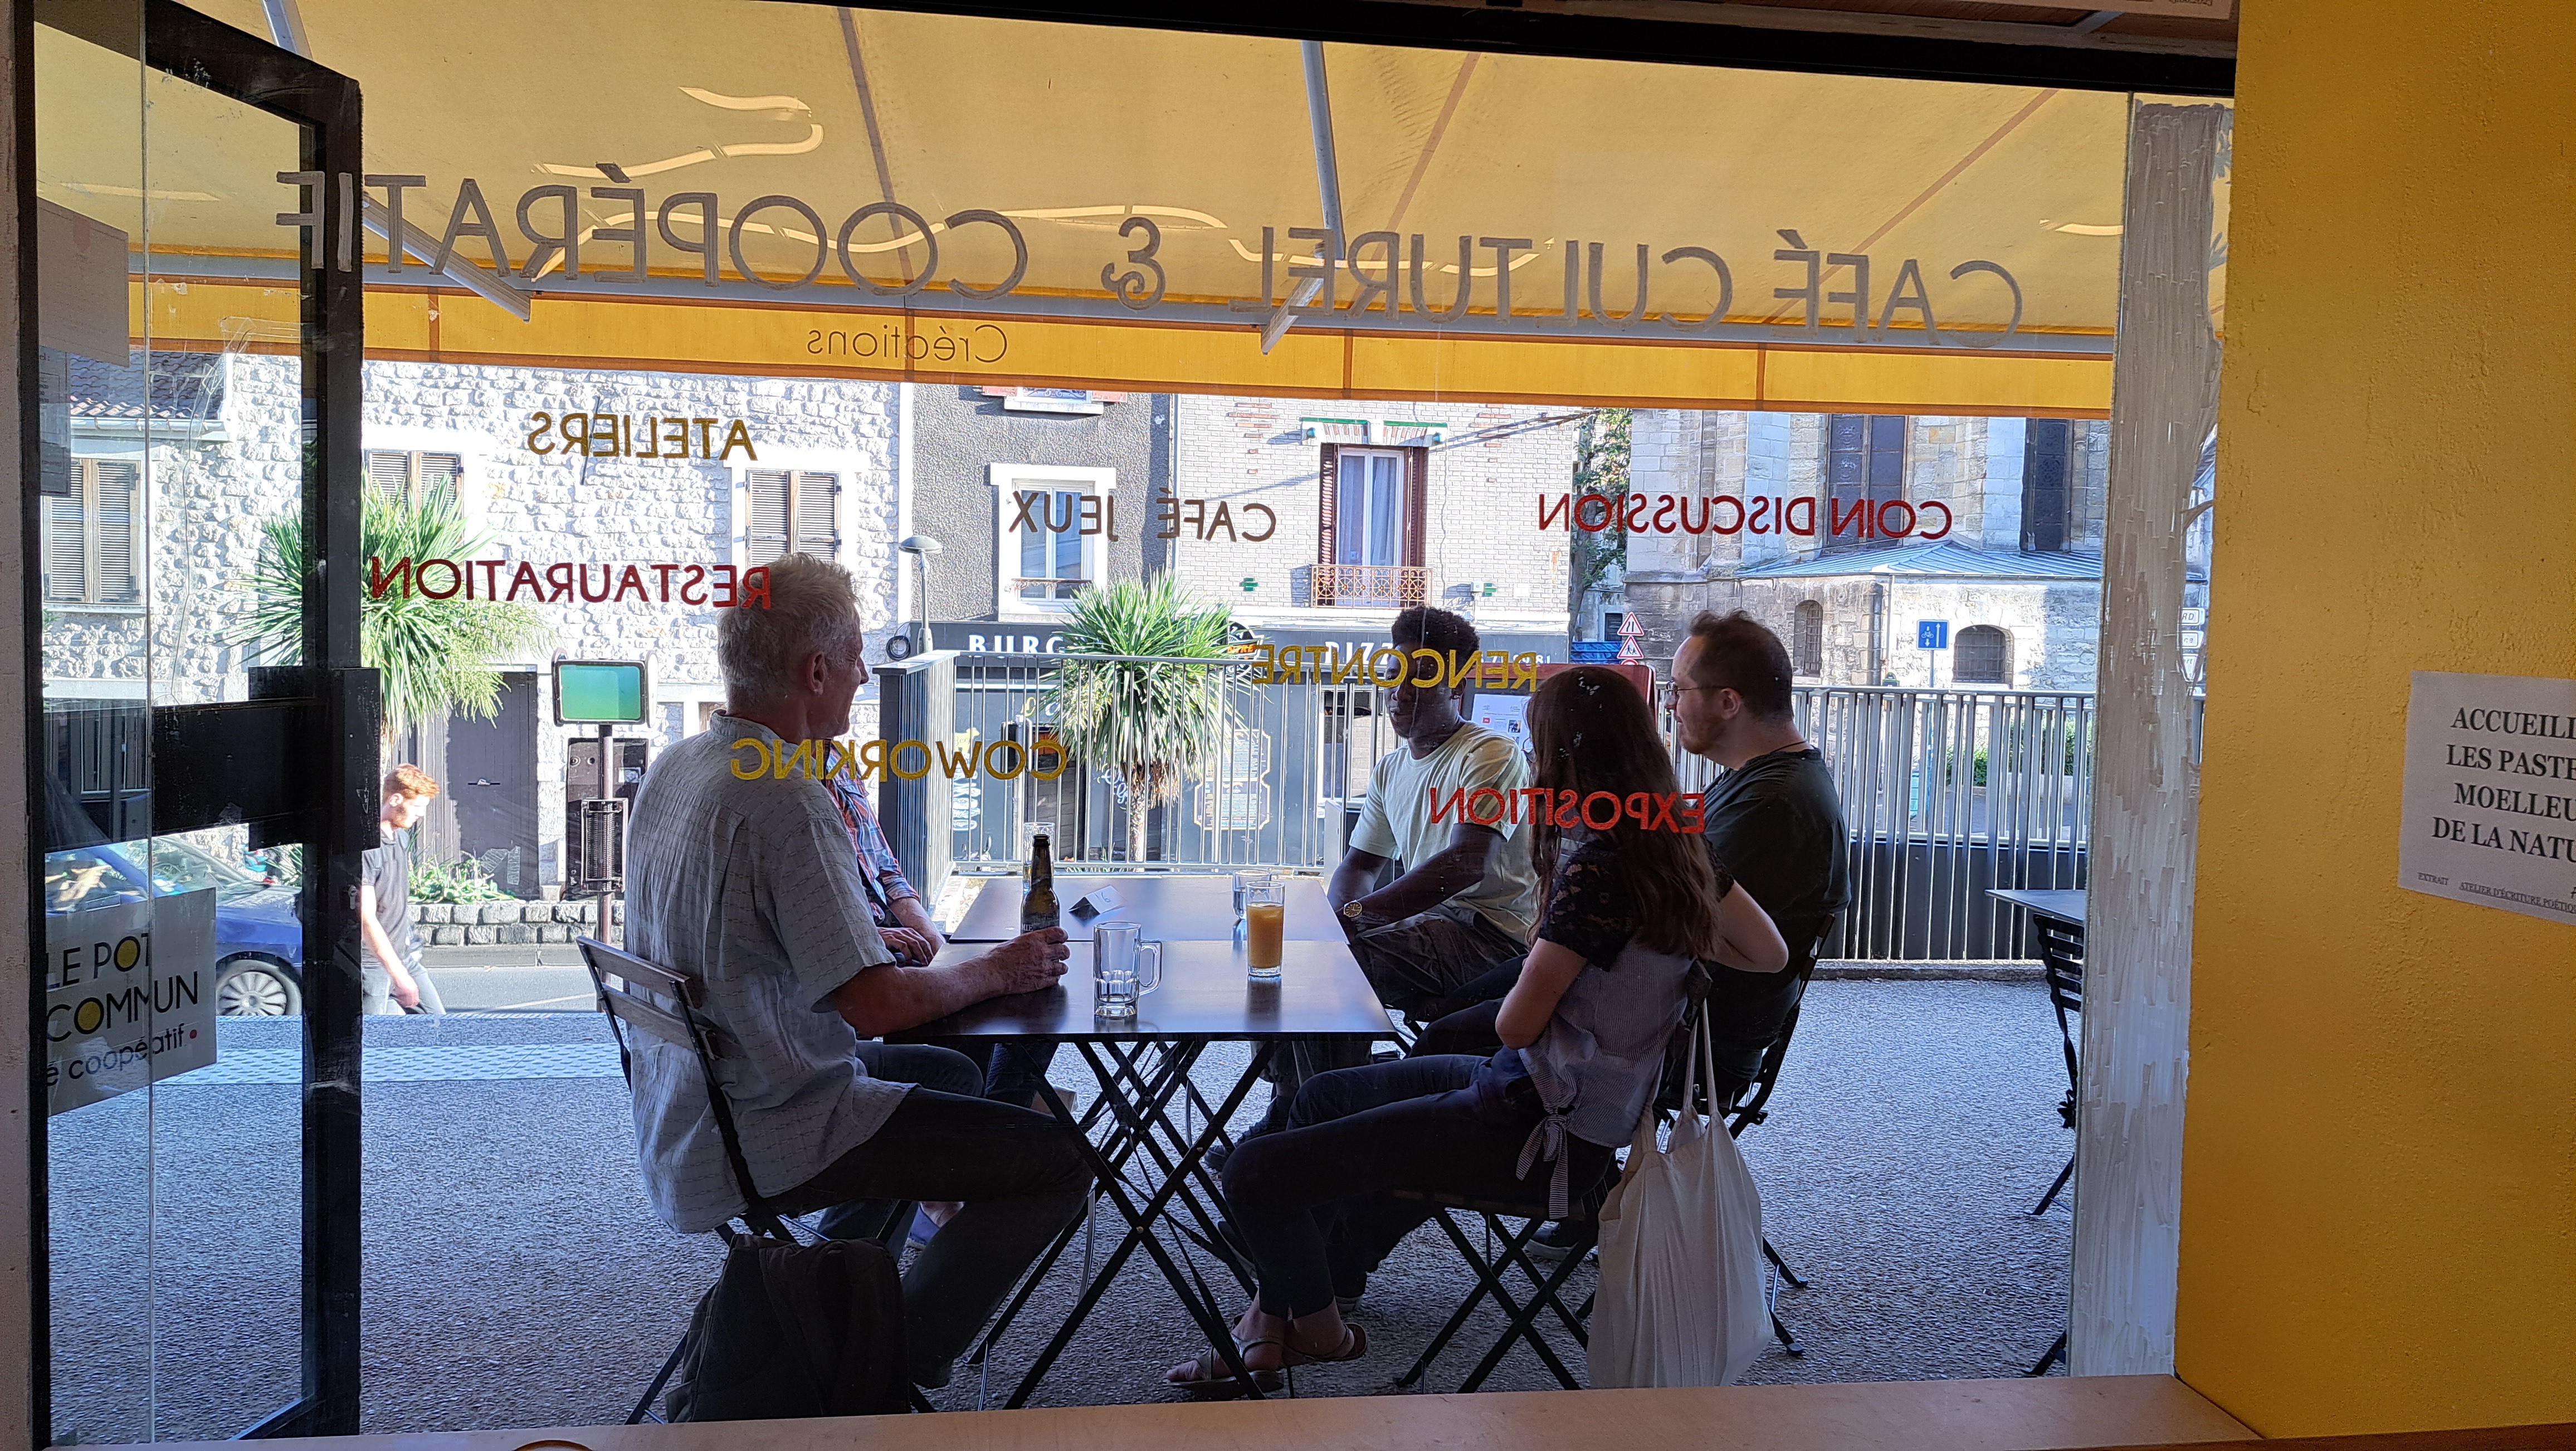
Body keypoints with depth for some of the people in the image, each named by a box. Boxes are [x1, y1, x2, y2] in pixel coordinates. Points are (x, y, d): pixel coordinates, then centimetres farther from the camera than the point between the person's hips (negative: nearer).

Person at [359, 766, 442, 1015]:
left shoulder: (398, 836, 9)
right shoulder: (365, 845, -20)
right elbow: (366, 919, -24)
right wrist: (399, 975, -26)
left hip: (404, 957, 9)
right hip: (372, 964, -9)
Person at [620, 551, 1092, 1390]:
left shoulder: (674, 769, 4)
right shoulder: (786, 803, -26)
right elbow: (874, 1005, -27)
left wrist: (874, 940, 15)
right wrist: (993, 972, -10)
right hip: (758, 1141, -10)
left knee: (949, 1073, 29)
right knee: (1055, 1163, -10)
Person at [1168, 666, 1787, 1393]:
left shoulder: (1598, 868, -26)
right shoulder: (1677, 842, 0)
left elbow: (1517, 1024, -20)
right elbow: (1770, 953, 11)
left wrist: (1537, 955, 0)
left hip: (1540, 1135, -10)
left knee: (1254, 1170, -12)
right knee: (1323, 1097, 24)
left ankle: (1317, 1328, 17)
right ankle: (1282, 1311, 27)